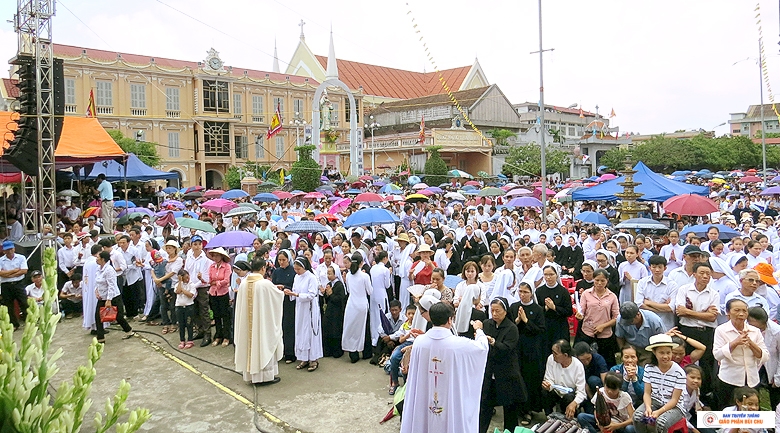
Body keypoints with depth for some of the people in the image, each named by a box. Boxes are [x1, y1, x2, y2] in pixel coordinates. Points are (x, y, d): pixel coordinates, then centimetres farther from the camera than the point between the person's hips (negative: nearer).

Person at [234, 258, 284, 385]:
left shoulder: (243, 283, -4)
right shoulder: (266, 284, -18)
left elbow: (240, 303, 9)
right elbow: (279, 295, -2)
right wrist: (280, 291, 21)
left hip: (247, 321, 5)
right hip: (263, 321, -5)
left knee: (250, 344, 15)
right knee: (264, 345, 6)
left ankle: (251, 374, 24)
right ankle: (266, 375, 13)